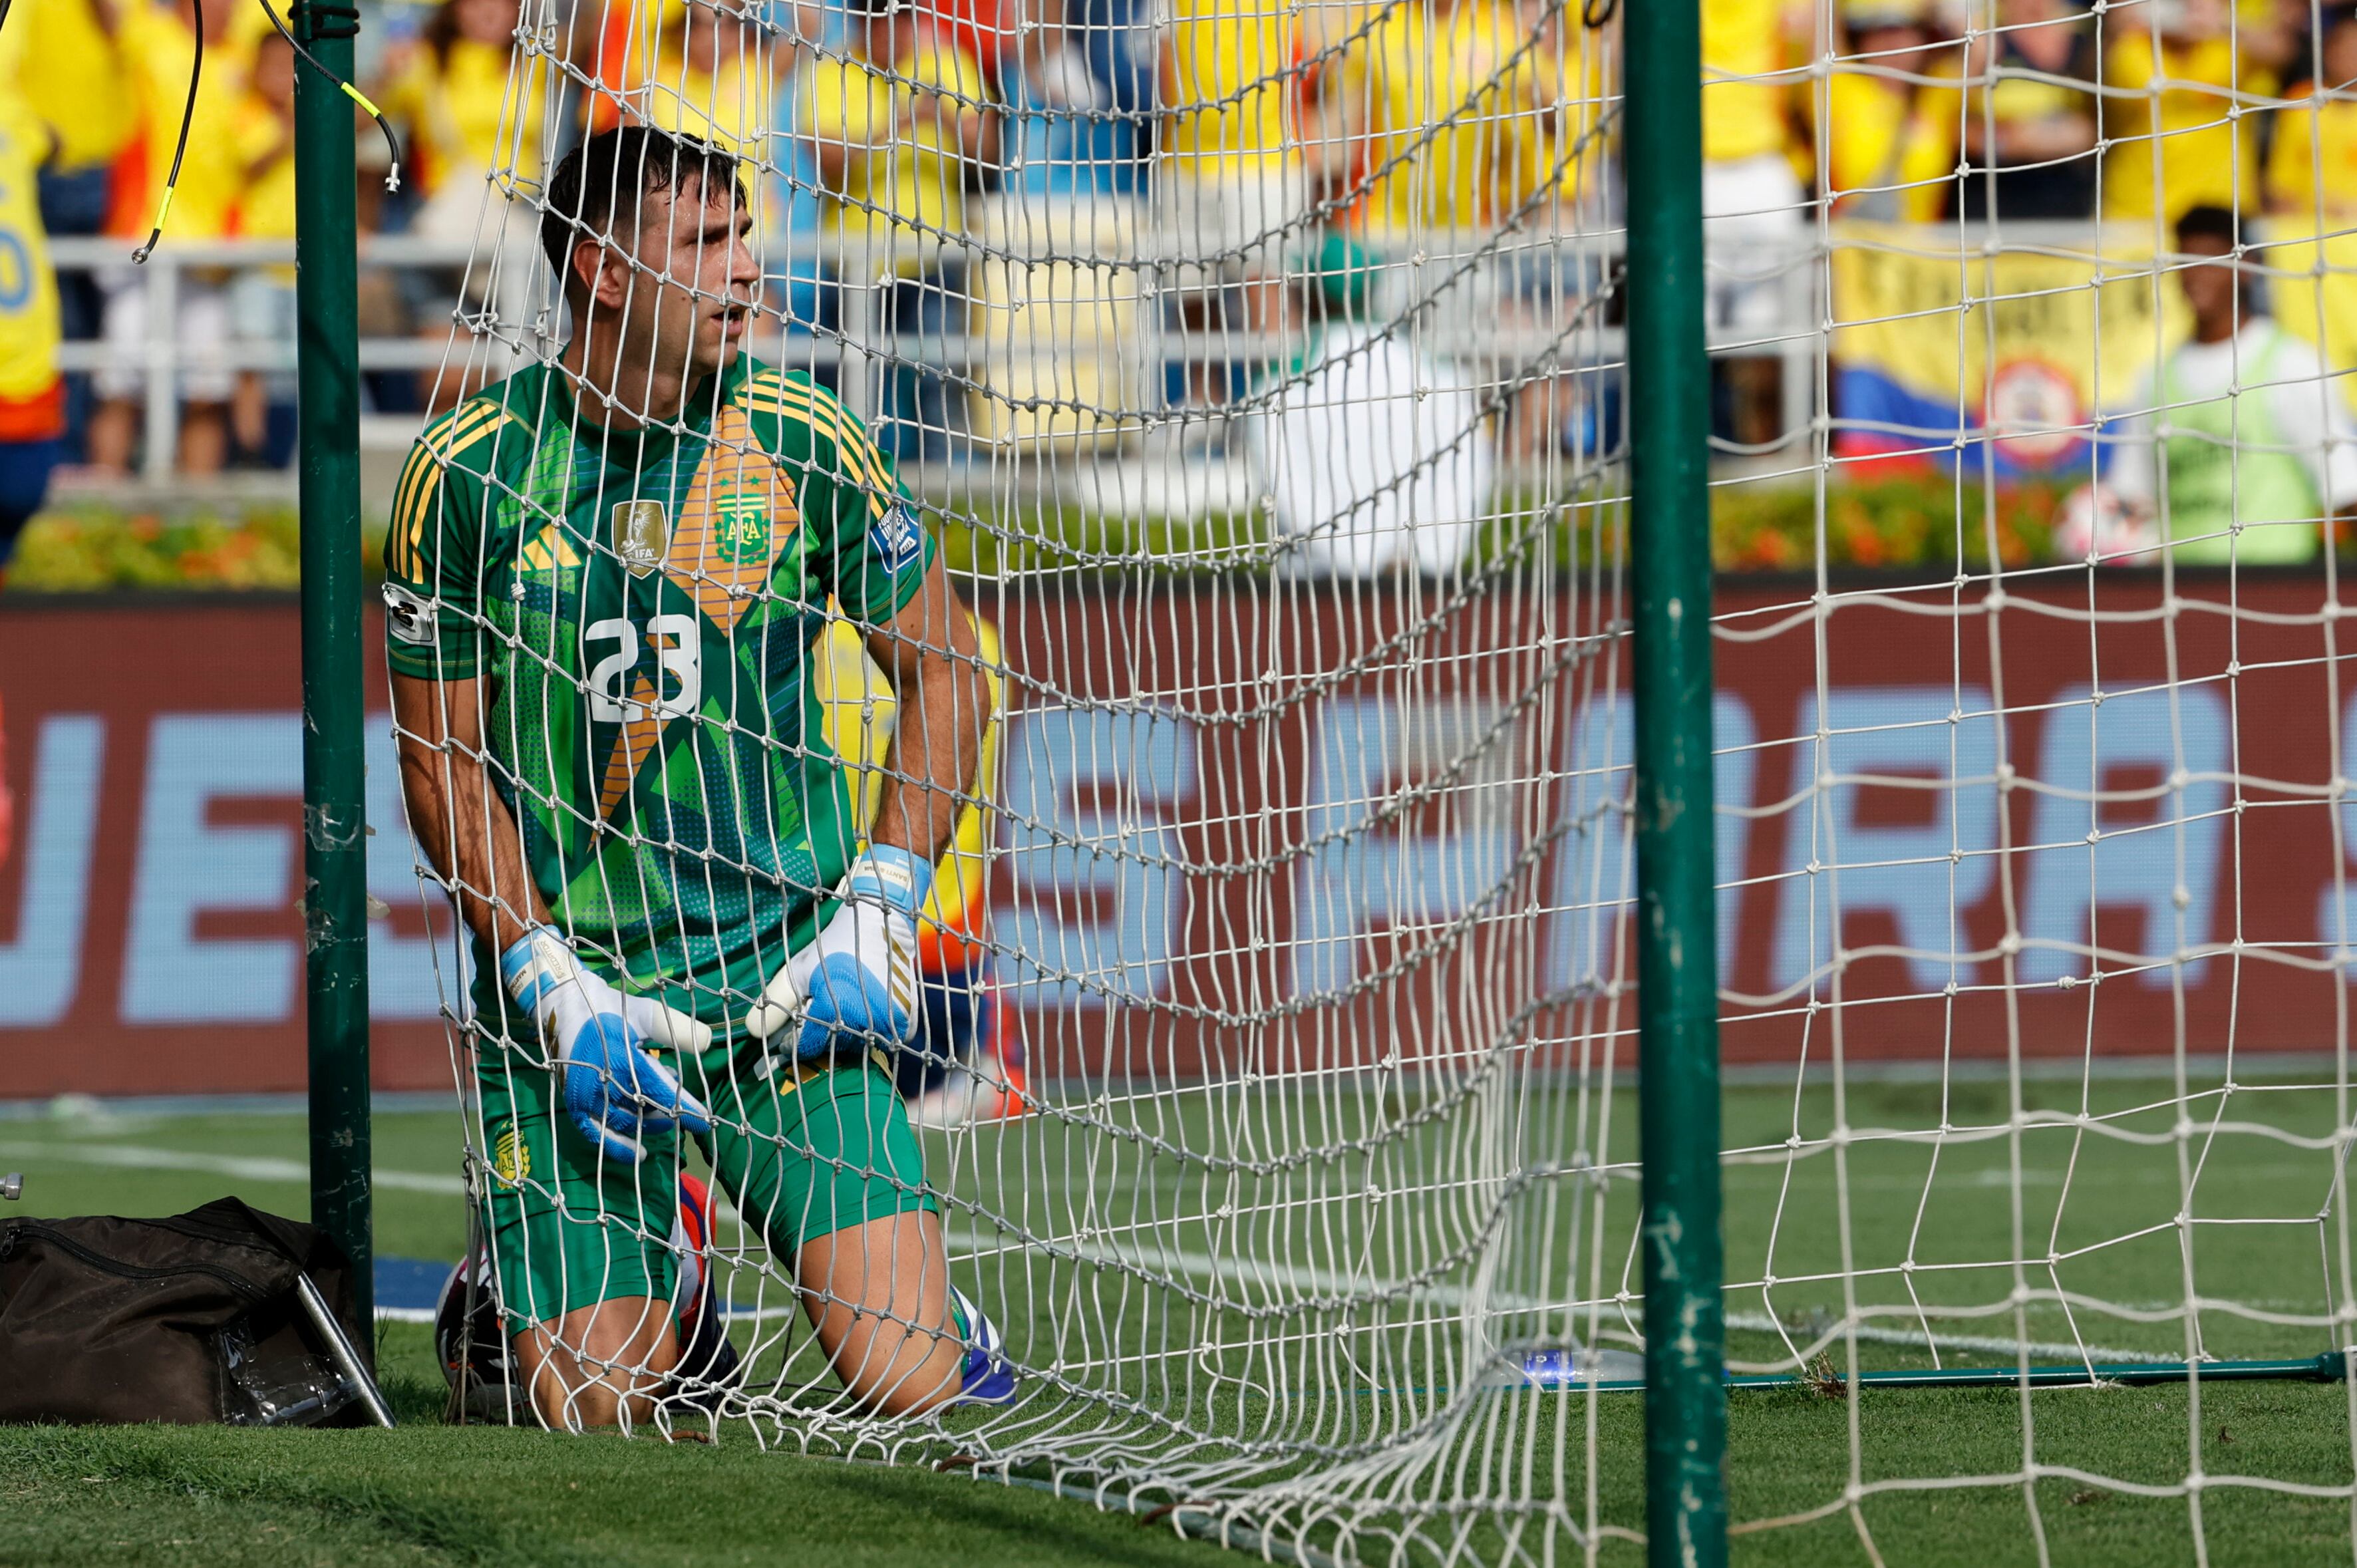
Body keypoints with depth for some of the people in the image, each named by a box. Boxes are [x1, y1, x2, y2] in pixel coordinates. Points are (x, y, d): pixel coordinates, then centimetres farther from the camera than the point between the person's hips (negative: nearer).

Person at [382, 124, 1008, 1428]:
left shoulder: (798, 442, -1)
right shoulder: (470, 472, -5)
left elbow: (941, 666, 9)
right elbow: (444, 760, -1)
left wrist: (879, 913, -3)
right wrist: (553, 987, -12)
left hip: (786, 979, 1)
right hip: (569, 995, 0)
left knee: (906, 1383, -13)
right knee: (590, 1411, -7)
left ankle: (933, 1310, 23)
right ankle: (657, 1303, 28)